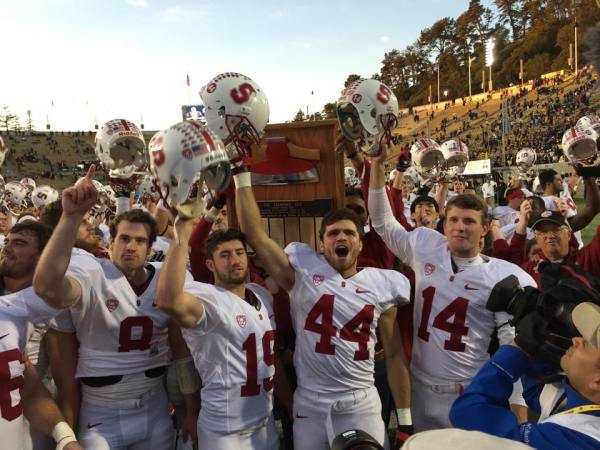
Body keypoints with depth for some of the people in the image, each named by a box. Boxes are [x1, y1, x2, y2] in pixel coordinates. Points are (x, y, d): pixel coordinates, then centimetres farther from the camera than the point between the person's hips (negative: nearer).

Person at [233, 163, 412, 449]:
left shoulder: (381, 285, 3)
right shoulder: (304, 271, -2)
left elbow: (394, 354, 6)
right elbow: (255, 236, -7)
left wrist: (405, 417, 5)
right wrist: (242, 176, -7)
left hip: (361, 404, 1)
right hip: (309, 404, 0)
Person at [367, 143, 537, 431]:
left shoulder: (504, 277, -9)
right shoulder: (426, 248, -2)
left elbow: (513, 344, -9)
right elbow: (383, 222, 4)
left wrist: (517, 408, -13)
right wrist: (377, 165, -3)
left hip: (472, 394, -3)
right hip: (420, 387, 3)